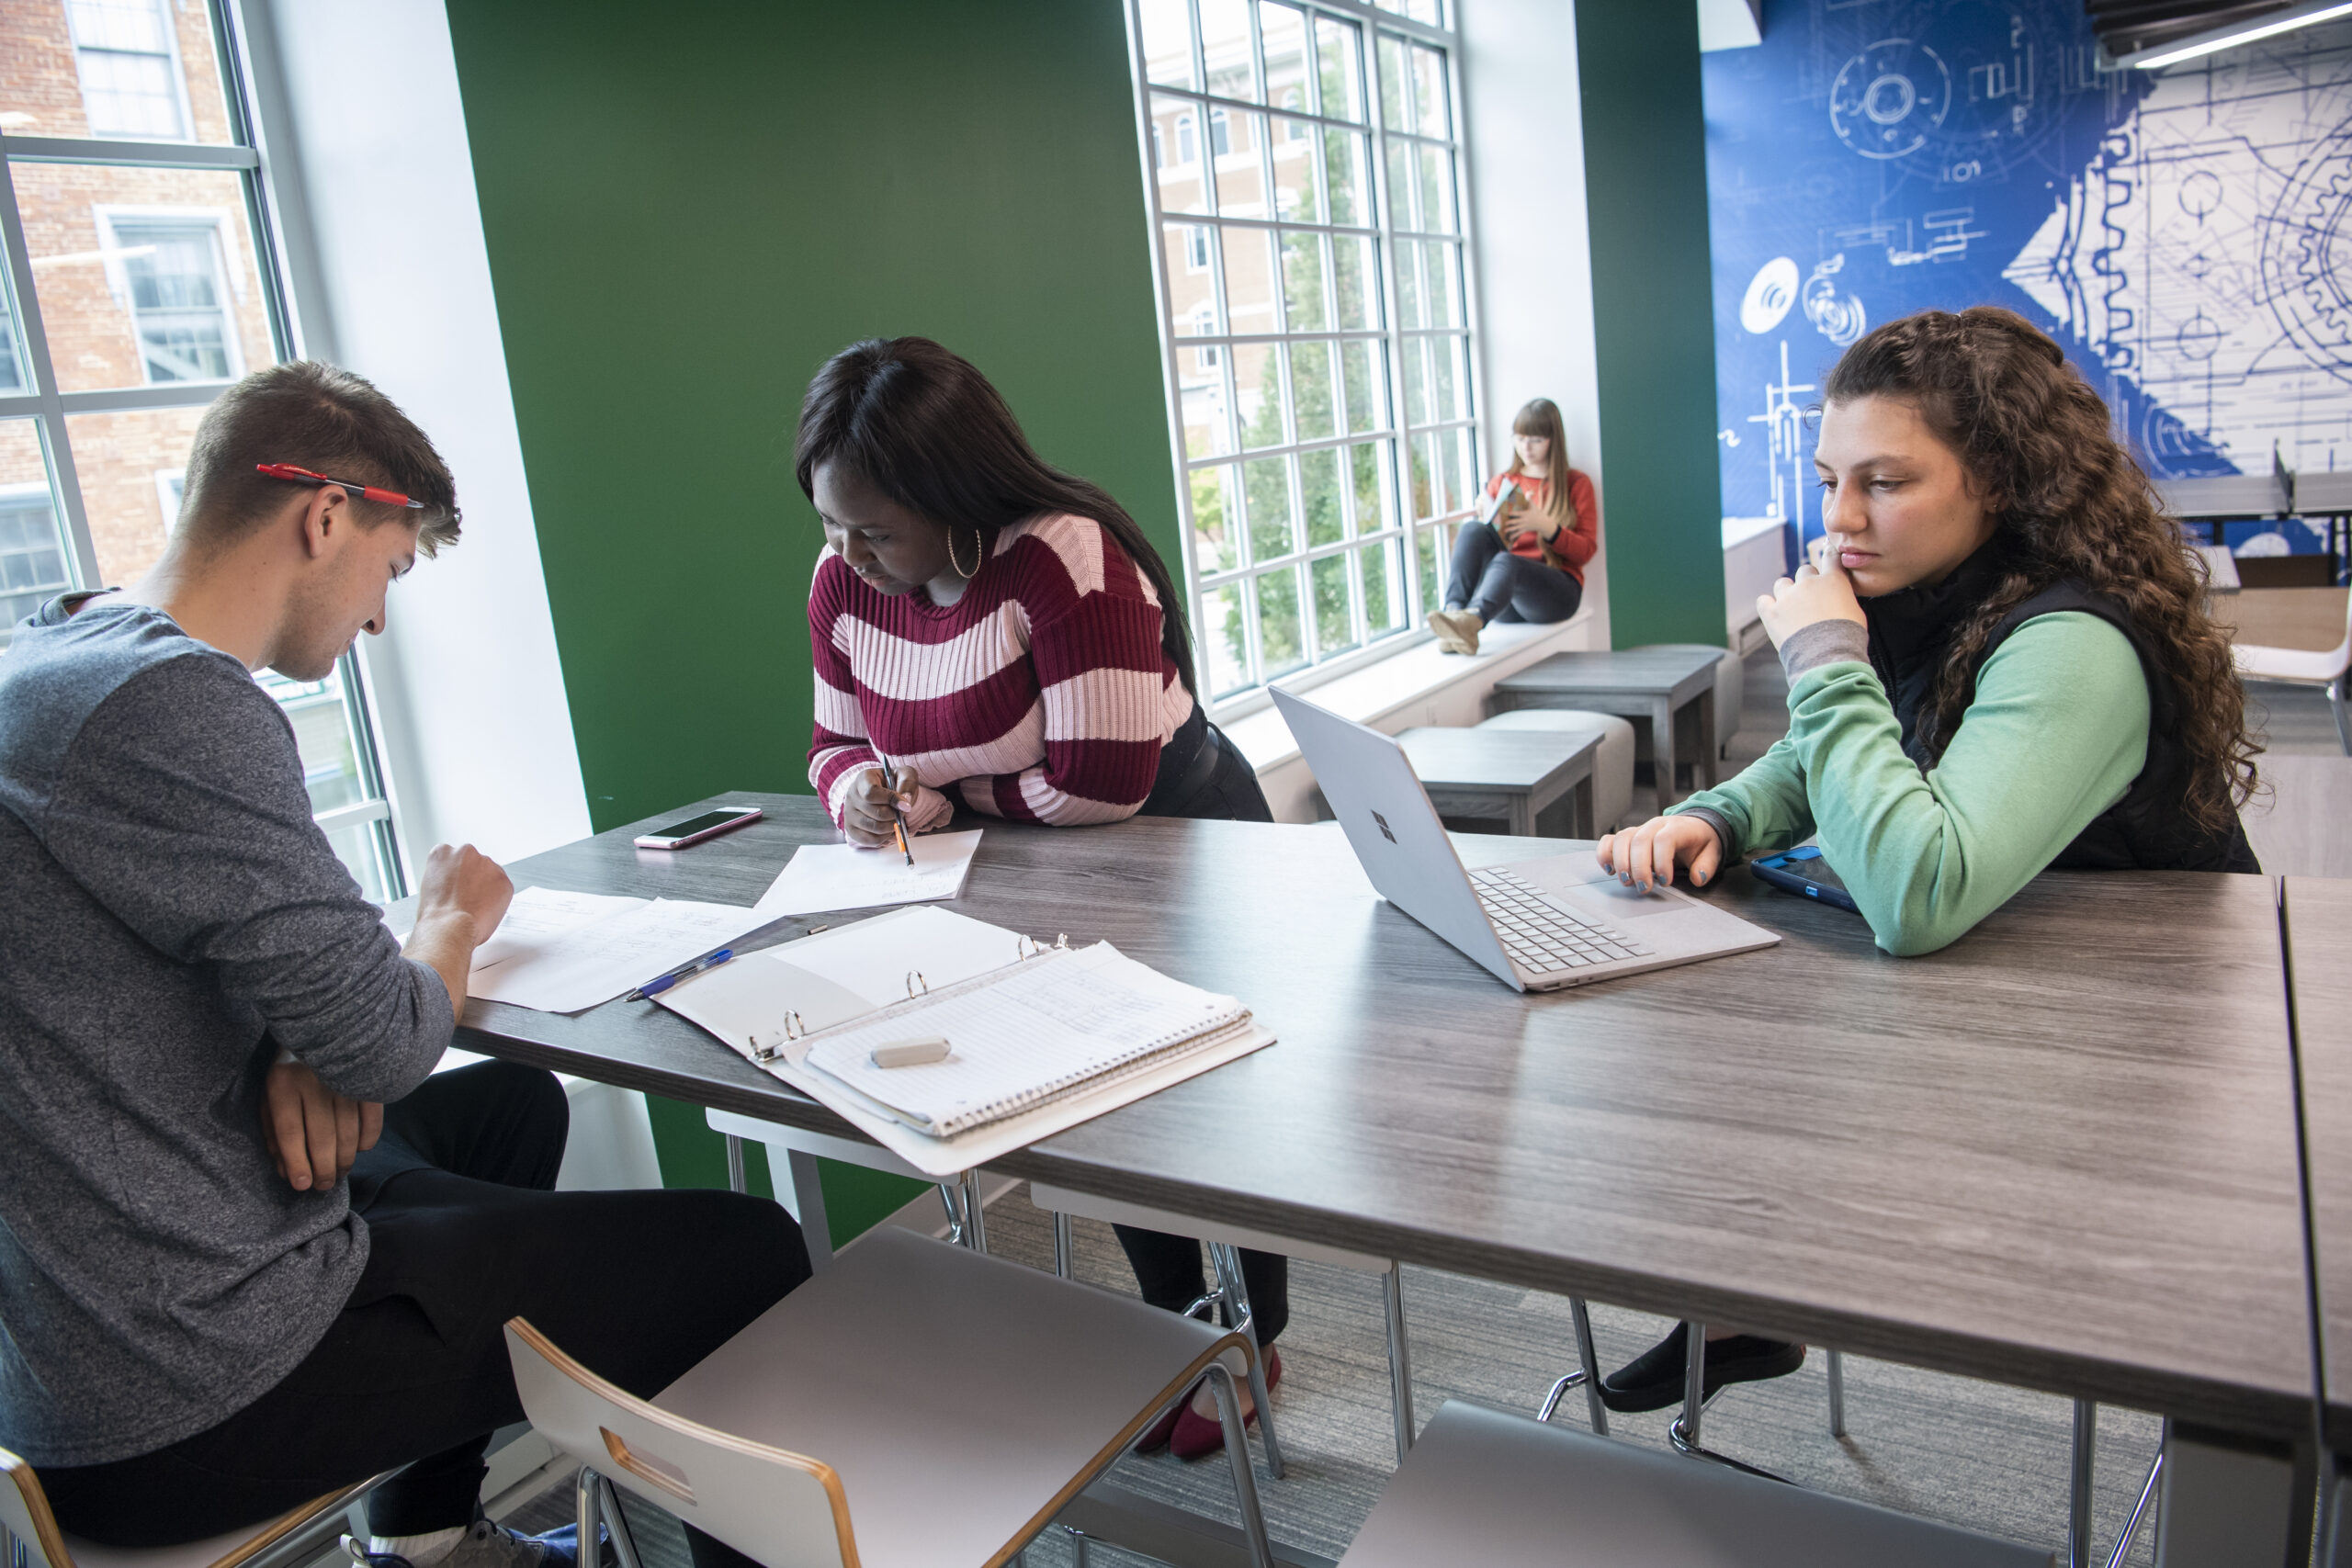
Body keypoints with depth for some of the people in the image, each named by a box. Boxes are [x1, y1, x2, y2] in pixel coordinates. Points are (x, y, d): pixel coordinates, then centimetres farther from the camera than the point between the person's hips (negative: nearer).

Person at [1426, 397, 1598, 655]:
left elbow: (1586, 551, 5)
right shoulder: (1501, 483, 23)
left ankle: (1472, 620, -71)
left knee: (1505, 562, -37)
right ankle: (1453, 613, -50)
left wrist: (1545, 527, -11)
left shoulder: (1576, 483, 14)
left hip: (1557, 590, -3)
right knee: (1472, 530, -26)